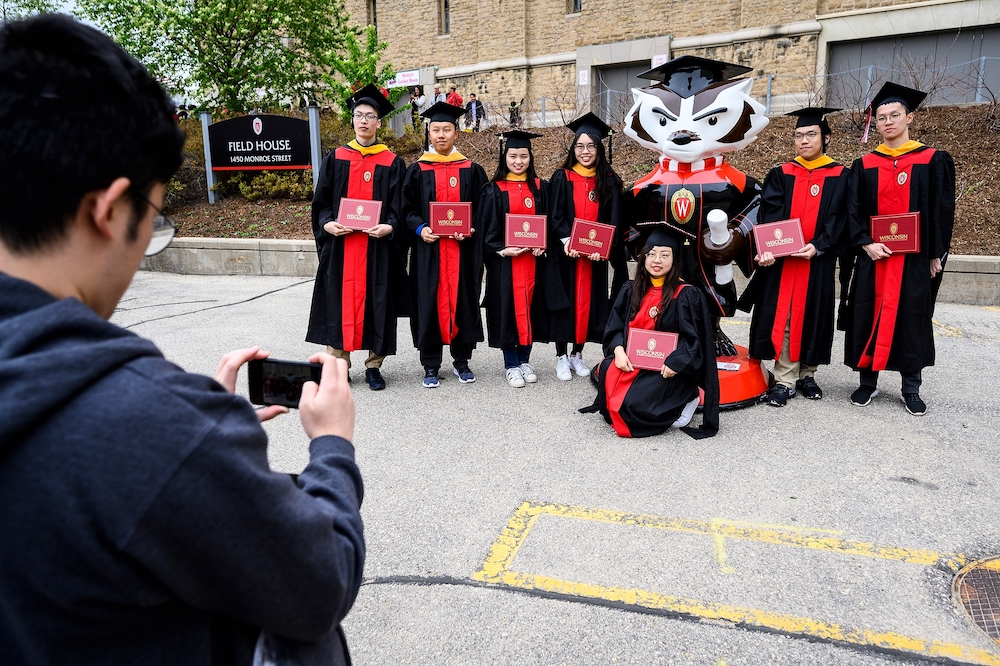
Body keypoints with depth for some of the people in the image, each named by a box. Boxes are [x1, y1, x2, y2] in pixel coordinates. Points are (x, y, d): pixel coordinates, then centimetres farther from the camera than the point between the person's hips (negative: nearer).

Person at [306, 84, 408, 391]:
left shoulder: (392, 163, 5)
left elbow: (399, 207, 1)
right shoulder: (335, 159, 10)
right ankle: (338, 363, 13)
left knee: (375, 301, 2)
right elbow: (321, 201, 8)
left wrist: (389, 227, -18)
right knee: (340, 300, 3)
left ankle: (374, 365, 12)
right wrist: (326, 223, -12)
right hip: (340, 243, 1)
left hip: (378, 245, -1)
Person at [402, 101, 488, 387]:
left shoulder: (472, 170, 7)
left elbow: (482, 208, 6)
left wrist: (470, 229, -12)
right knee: (429, 303, 1)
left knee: (462, 300, 5)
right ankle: (430, 365, 11)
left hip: (463, 249, 1)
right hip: (428, 249, 0)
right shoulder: (417, 171, 6)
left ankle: (462, 360, 19)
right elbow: (407, 208, 4)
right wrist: (420, 229, -14)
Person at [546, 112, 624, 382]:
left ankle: (577, 354, 20)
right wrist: (567, 241, -20)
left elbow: (614, 220, 1)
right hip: (566, 253, -2)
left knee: (588, 300, 7)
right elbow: (554, 215, -5)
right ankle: (561, 356, 13)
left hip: (595, 255, 2)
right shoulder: (561, 178, 0)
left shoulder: (609, 182, 5)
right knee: (565, 299, 2)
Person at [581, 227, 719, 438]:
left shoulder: (687, 295, -5)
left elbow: (693, 339, -8)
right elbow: (615, 327, 7)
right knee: (608, 371, -27)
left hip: (668, 370, -4)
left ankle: (683, 402, 4)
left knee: (634, 403, -24)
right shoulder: (630, 291, 9)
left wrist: (674, 364, -22)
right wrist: (619, 351, -12)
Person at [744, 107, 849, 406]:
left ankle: (807, 374, 21)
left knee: (812, 316, 7)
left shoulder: (839, 177, 5)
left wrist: (817, 246, -20)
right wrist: (766, 248, -21)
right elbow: (768, 215, -4)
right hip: (782, 260, 0)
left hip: (818, 263, 0)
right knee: (782, 317, -2)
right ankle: (784, 379, 4)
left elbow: (838, 218, -3)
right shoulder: (780, 175, 7)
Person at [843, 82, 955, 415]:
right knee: (868, 317, 3)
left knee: (911, 318, 5)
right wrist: (866, 243, -13)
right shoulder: (864, 166, 7)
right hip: (873, 256, 2)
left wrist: (936, 254, -4)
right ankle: (868, 381, 16)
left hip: (916, 258, -1)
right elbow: (853, 211, 2)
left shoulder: (934, 161, 2)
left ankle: (911, 389, 16)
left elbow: (943, 210, 1)